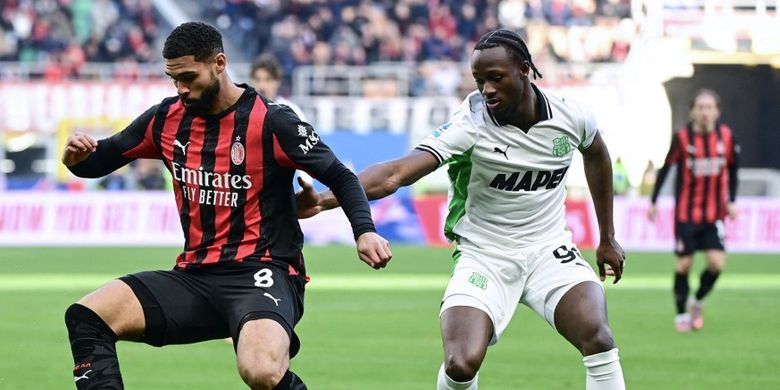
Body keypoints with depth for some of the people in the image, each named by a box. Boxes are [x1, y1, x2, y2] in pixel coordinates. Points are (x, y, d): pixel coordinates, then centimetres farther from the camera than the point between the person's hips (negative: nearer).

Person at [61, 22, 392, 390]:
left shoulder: (270, 122, -8)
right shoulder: (166, 119, 7)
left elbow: (340, 178, -3)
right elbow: (98, 162, 17)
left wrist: (364, 231, -21)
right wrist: (78, 157, -7)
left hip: (261, 274, -6)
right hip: (194, 277, 6)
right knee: (86, 318, -14)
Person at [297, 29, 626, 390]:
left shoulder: (570, 117, -8)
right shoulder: (471, 124, -19)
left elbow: (597, 157, 17)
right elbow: (397, 173, -31)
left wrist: (607, 239, 23)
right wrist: (324, 200, -46)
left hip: (549, 251, 2)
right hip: (483, 257, -2)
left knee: (598, 340, -22)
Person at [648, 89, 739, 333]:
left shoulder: (726, 137, -5)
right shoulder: (682, 138, -12)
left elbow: (732, 169, 9)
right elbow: (665, 168, -3)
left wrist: (731, 201, 3)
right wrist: (653, 201, 0)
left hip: (714, 213, 2)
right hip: (686, 213, -2)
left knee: (717, 263, -10)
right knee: (684, 264, 0)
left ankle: (697, 301, 16)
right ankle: (681, 314, 18)